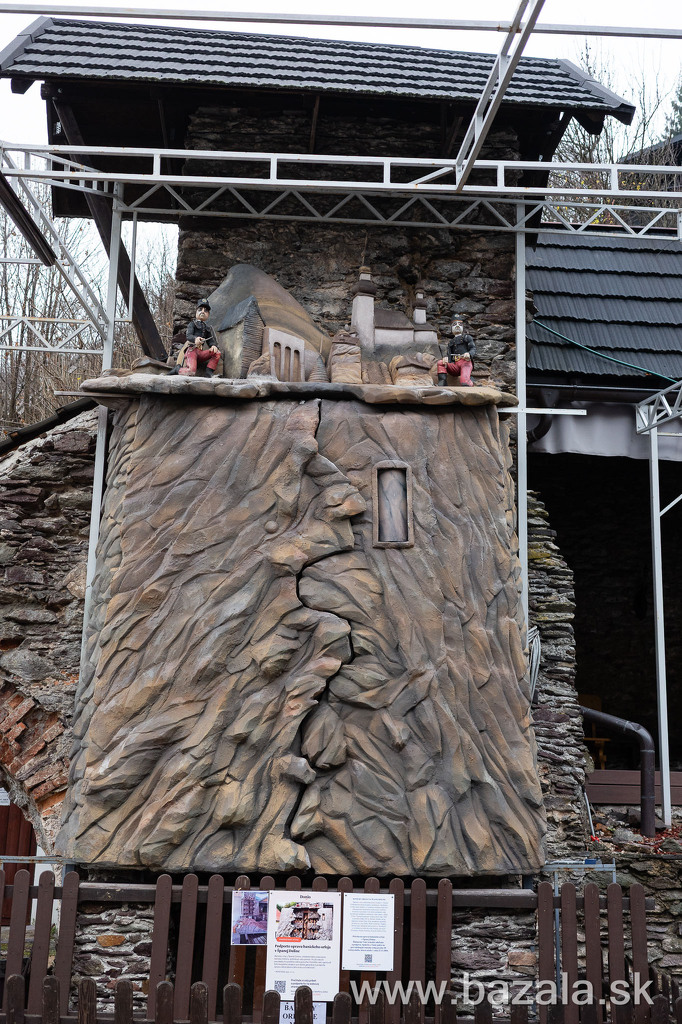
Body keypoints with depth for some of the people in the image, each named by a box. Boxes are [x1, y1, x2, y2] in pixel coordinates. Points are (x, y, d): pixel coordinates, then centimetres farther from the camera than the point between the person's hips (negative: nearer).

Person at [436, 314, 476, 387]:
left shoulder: (467, 337, 21)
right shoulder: (451, 342, 32)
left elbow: (473, 349, 6)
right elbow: (449, 355, 19)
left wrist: (469, 354, -21)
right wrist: (446, 358, -9)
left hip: (466, 362, -3)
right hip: (455, 365, 3)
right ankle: (443, 383, -32)